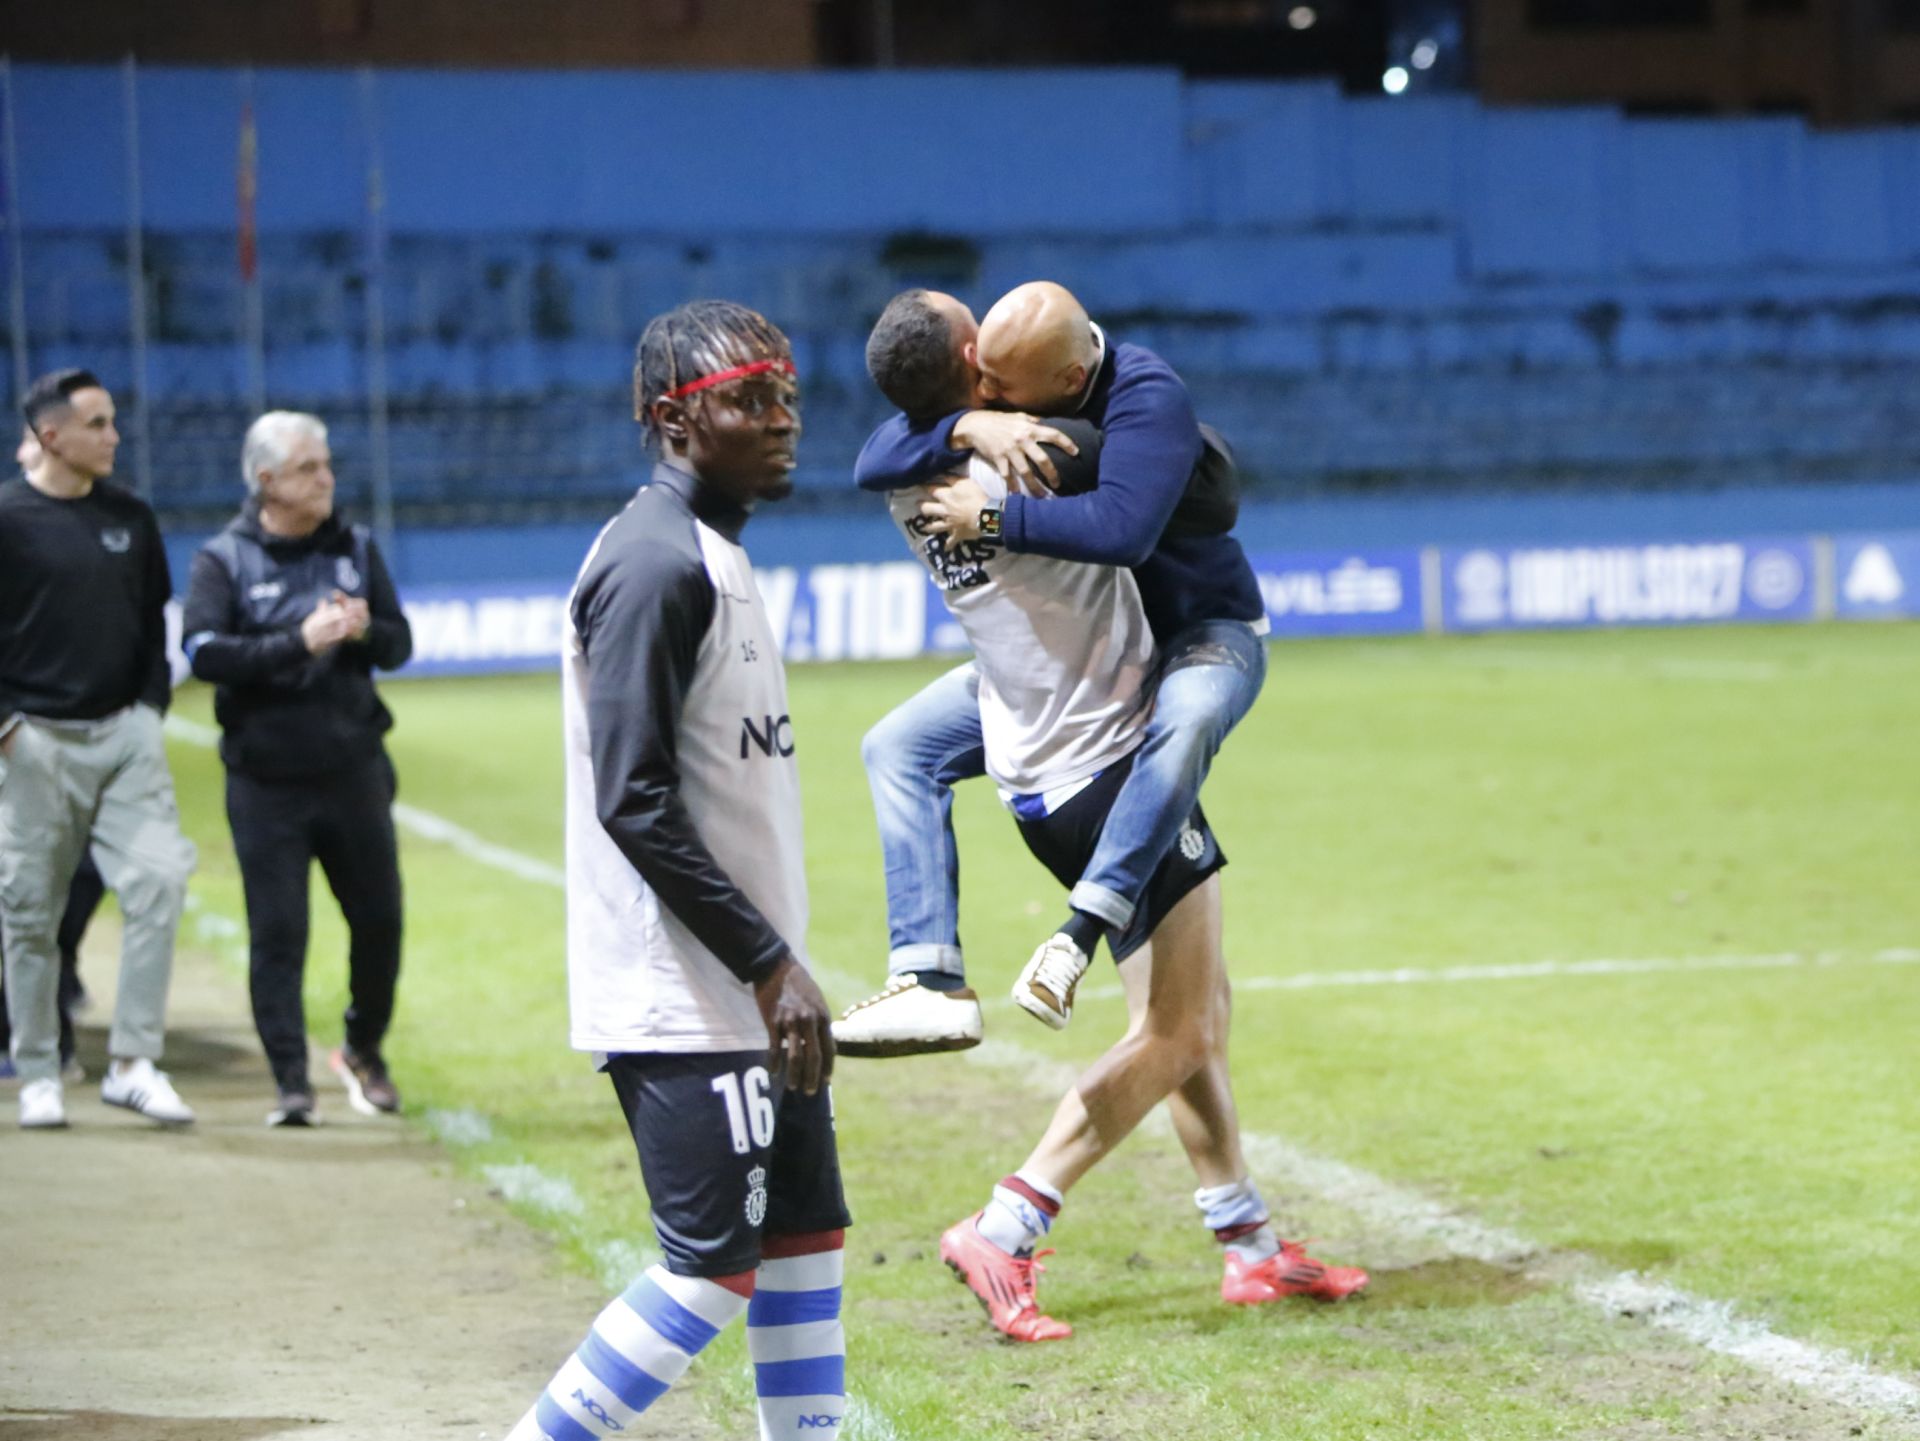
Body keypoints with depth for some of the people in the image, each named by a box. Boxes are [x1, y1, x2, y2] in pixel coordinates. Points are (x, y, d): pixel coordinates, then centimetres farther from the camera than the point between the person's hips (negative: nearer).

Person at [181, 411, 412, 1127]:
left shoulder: (355, 548, 8)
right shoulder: (224, 559, -3)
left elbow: (399, 645, 9)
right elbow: (203, 653, -16)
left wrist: (365, 631, -14)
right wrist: (298, 644, -24)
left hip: (353, 769, 3)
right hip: (266, 780, -3)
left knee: (379, 918, 8)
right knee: (277, 933, -3)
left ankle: (363, 1047, 32)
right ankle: (291, 1082, 3)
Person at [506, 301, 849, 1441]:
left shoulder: (717, 553, 15)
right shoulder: (653, 565, -17)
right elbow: (633, 802, -21)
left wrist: (780, 964, 17)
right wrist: (771, 962, -20)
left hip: (747, 992, 10)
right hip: (683, 1000, -10)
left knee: (806, 1241, 12)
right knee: (714, 1270, -8)